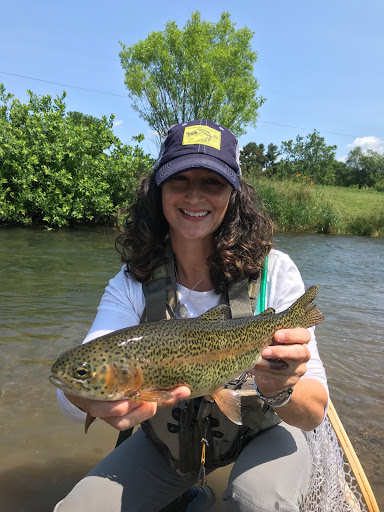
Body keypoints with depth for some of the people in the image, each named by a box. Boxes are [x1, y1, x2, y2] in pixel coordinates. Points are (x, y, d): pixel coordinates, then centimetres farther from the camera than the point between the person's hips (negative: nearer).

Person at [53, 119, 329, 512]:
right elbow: (69, 396, -25)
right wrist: (90, 396, -50)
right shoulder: (131, 283, -15)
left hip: (260, 434, -2)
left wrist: (281, 392, -47)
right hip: (169, 439, 3)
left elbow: (315, 413, -23)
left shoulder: (274, 273, -22)